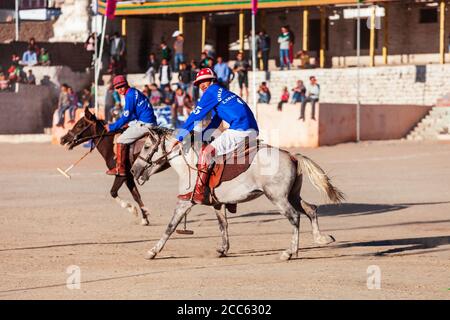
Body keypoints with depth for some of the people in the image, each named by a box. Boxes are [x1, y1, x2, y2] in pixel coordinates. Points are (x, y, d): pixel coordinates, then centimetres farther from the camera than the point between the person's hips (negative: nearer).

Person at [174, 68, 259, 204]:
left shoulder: (212, 91, 1)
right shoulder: (222, 93, 29)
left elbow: (196, 115, -1)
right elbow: (214, 123, 32)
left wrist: (180, 136, 4)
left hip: (240, 131, -10)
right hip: (253, 131, 10)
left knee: (206, 152, -13)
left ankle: (198, 194, -16)